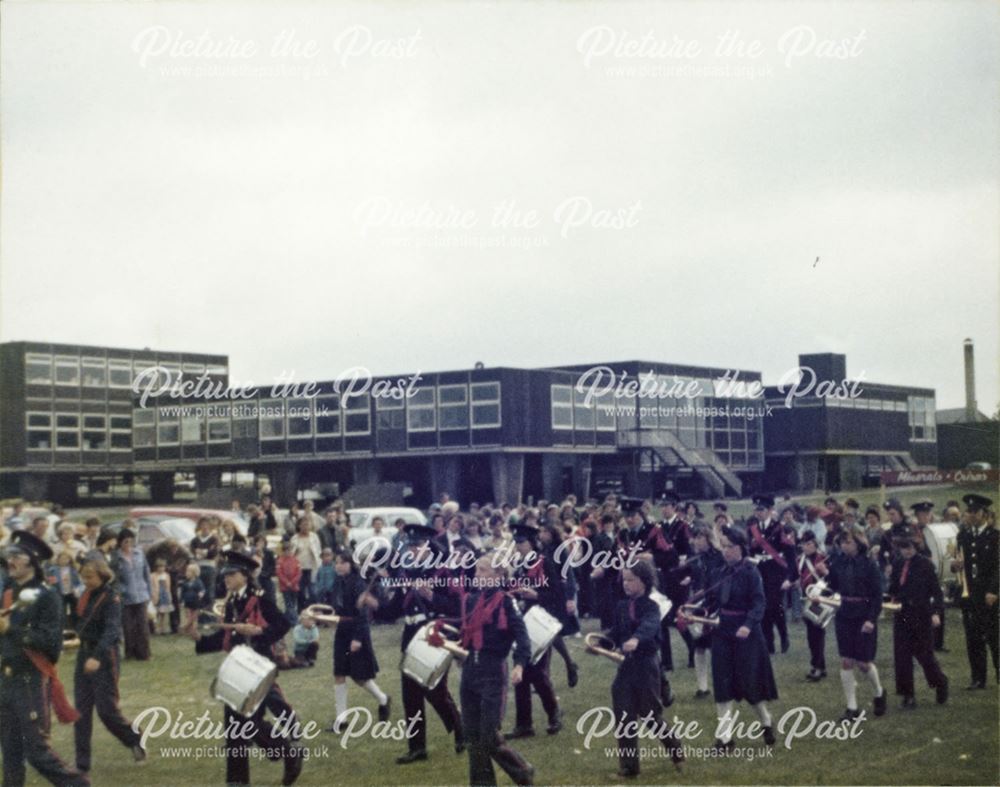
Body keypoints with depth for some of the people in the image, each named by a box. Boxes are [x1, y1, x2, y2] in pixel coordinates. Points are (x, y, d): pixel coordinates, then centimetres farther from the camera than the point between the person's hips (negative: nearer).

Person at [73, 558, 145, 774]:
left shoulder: (111, 599, -14)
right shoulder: (86, 596, 9)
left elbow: (111, 630, -27)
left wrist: (97, 657, -39)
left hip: (104, 656, -7)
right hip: (84, 653, 7)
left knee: (106, 709, -4)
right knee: (81, 710, 4)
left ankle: (135, 740, 21)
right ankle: (82, 763, 9)